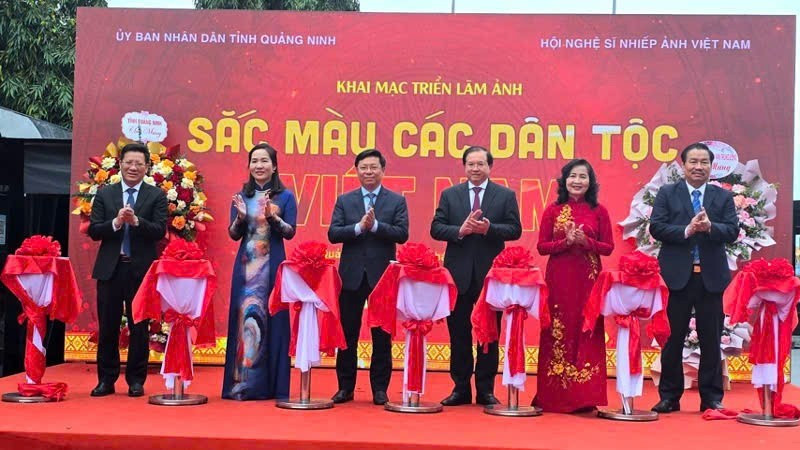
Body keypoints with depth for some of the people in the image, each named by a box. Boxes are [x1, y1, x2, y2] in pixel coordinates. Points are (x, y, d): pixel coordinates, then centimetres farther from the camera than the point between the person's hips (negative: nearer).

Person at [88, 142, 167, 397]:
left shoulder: (156, 196, 3)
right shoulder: (104, 194, 8)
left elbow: (160, 232, -8)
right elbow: (93, 231, 1)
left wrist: (136, 220, -23)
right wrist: (115, 222, -17)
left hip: (141, 269, -2)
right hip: (110, 268, 2)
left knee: (139, 326, 4)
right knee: (107, 326, 7)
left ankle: (136, 381, 15)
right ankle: (106, 380, 18)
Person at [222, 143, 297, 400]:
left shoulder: (285, 196, 3)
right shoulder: (241, 196, 10)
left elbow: (290, 232, -5)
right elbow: (234, 235, 5)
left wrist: (272, 216, -20)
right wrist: (241, 217, -14)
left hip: (273, 266, -2)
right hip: (246, 266, 2)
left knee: (273, 318, -2)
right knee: (245, 316, -1)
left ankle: (272, 384, 5)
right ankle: (241, 382, 4)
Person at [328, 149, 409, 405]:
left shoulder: (397, 201, 4)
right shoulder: (344, 201, 8)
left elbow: (402, 234, -8)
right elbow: (333, 234, -3)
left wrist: (375, 225, -18)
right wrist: (359, 226, -16)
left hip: (383, 276, -1)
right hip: (352, 275, 1)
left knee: (382, 335, 5)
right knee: (348, 333, 7)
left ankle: (380, 388, 14)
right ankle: (346, 387, 18)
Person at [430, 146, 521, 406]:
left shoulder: (506, 195, 5)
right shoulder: (449, 195, 8)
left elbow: (515, 229, -3)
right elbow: (436, 228, 1)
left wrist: (489, 228, -19)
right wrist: (460, 230, -16)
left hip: (491, 273, -1)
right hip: (459, 273, 1)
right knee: (458, 333, 6)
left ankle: (486, 389, 15)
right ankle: (460, 387, 17)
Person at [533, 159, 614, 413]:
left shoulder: (599, 211, 6)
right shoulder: (553, 210, 6)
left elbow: (608, 247, 3)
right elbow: (542, 246, 1)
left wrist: (585, 241, -13)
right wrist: (566, 241, -14)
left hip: (588, 278, 0)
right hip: (558, 278, 0)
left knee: (587, 332, -1)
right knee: (558, 333, 1)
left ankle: (584, 396, 7)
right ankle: (555, 396, 9)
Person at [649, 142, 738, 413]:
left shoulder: (723, 197, 8)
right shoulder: (667, 193, 4)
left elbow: (733, 232, -2)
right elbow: (656, 228, -6)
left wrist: (710, 227, -21)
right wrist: (687, 230, -19)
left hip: (711, 276, 1)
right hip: (677, 275, -1)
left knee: (711, 339, 7)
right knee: (673, 337, 5)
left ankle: (711, 397, 18)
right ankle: (669, 396, 16)